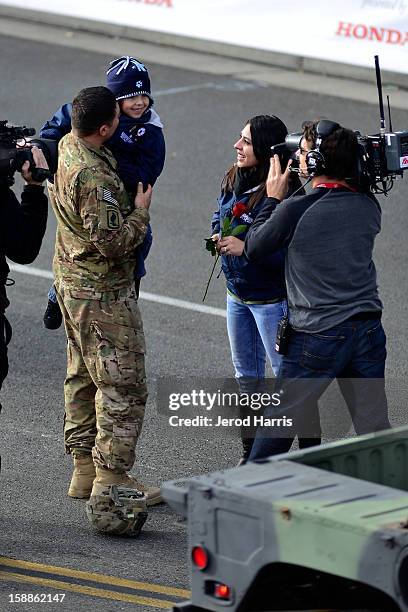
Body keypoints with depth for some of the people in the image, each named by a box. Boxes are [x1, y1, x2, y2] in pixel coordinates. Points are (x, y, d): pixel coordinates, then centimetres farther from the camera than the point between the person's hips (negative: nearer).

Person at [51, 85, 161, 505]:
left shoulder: (68, 147, 1)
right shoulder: (93, 177, -28)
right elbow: (111, 242, -28)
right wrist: (141, 212, -12)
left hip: (70, 280, 10)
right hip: (103, 293, -10)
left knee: (82, 377, 17)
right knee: (123, 386, -4)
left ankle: (84, 469, 24)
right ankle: (111, 478, -2)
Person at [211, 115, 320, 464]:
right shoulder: (234, 180, 0)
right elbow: (220, 216, 18)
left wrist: (246, 248, -31)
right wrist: (218, 235, -3)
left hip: (272, 299, -9)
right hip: (238, 294, 9)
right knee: (247, 376, 19)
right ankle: (252, 452, 32)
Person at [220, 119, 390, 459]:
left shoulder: (294, 210, -14)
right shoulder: (368, 206, 2)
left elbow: (254, 250, 0)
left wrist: (273, 199, 11)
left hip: (318, 336, -4)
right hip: (368, 332, 4)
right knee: (374, 430, 8)